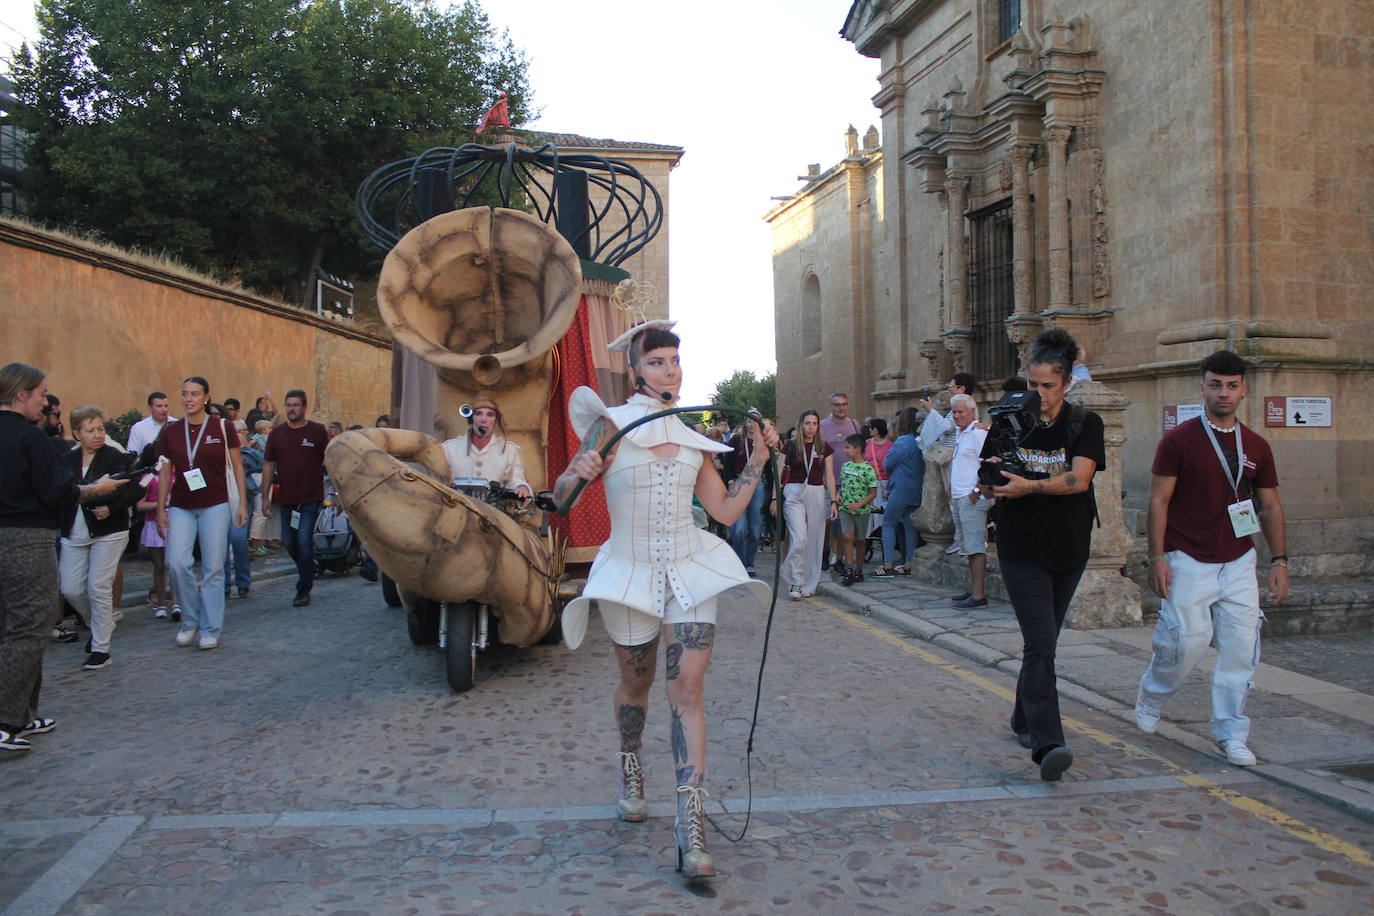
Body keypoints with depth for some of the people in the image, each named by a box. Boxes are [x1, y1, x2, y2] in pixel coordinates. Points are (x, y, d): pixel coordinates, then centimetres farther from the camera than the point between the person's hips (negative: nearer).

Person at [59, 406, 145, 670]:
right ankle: (99, 625, 31)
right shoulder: (67, 460, 7)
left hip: (108, 532, -4)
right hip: (74, 534, 4)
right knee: (70, 589, 3)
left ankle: (101, 649, 6)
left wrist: (111, 508, -20)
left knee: (99, 588, -4)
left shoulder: (115, 457, -5)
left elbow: (137, 489, -9)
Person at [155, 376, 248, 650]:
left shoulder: (222, 427, -1)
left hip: (215, 506, -2)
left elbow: (237, 466, 3)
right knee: (177, 563, -12)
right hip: (181, 507, 2)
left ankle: (210, 630, 10)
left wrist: (242, 503, -2)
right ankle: (190, 621, 9)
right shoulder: (170, 432, 5)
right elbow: (165, 473, 10)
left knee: (213, 568, -1)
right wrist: (161, 510, 5)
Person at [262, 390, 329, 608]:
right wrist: (265, 496, 6)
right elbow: (268, 465, 10)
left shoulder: (317, 432, -1)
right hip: (285, 497, 4)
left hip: (310, 497, -4)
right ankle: (308, 572, 35)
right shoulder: (277, 433, 7)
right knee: (289, 542, 10)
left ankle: (304, 590, -1)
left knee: (304, 540, -9)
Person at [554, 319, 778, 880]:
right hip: (630, 574, -2)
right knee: (635, 686, 15)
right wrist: (579, 474, -30)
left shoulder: (691, 440, 9)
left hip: (689, 571, 2)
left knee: (687, 689, -9)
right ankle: (631, 774, 46)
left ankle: (691, 830, -9)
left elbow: (726, 510, 10)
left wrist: (758, 461, 3)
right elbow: (561, 496, -8)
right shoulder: (612, 425, -4)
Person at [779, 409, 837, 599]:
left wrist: (833, 501, 1)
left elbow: (829, 476, 8)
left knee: (814, 541, 3)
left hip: (817, 494, 2)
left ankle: (809, 585, 14)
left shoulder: (824, 448, 7)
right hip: (794, 493, -2)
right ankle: (796, 583, -7)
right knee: (799, 538, -15)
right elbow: (778, 472, 3)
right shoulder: (790, 446, 1)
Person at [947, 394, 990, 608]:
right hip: (958, 499, 10)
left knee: (976, 547, -10)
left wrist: (977, 491, -18)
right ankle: (973, 590, 18)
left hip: (972, 499, -10)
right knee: (968, 548, 12)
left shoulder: (978, 433, -11)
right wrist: (952, 490, 17)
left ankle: (979, 595, -10)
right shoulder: (960, 433, 19)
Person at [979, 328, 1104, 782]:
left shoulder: (1085, 424, -1)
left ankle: (1024, 718, 34)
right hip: (1022, 549, -2)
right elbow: (986, 487, 0)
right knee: (1040, 644, -14)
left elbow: (1079, 478, -17)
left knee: (1043, 640, 15)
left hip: (1069, 549, 2)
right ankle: (1046, 743, -21)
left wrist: (1029, 486, -29)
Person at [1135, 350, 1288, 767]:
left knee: (1240, 647, -1)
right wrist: (1157, 558, -11)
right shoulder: (1178, 440, -5)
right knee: (1187, 642, -6)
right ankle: (1149, 698, 24)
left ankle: (1230, 733, 13)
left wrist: (1279, 561, 7)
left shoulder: (1256, 447, 9)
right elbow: (1158, 501, -6)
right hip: (1189, 563, -4)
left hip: (1239, 563, 4)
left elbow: (1270, 506, 14)